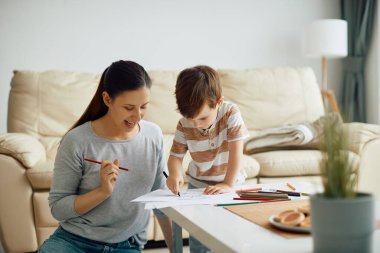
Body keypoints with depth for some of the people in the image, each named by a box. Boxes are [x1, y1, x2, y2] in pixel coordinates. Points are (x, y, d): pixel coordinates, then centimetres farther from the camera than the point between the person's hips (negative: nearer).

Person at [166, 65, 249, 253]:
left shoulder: (231, 113, -21)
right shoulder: (184, 125, -14)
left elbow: (236, 151, -23)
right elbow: (176, 155, -9)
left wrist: (228, 184, -27)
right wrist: (175, 174, -30)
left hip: (230, 183, -1)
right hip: (198, 185, 2)